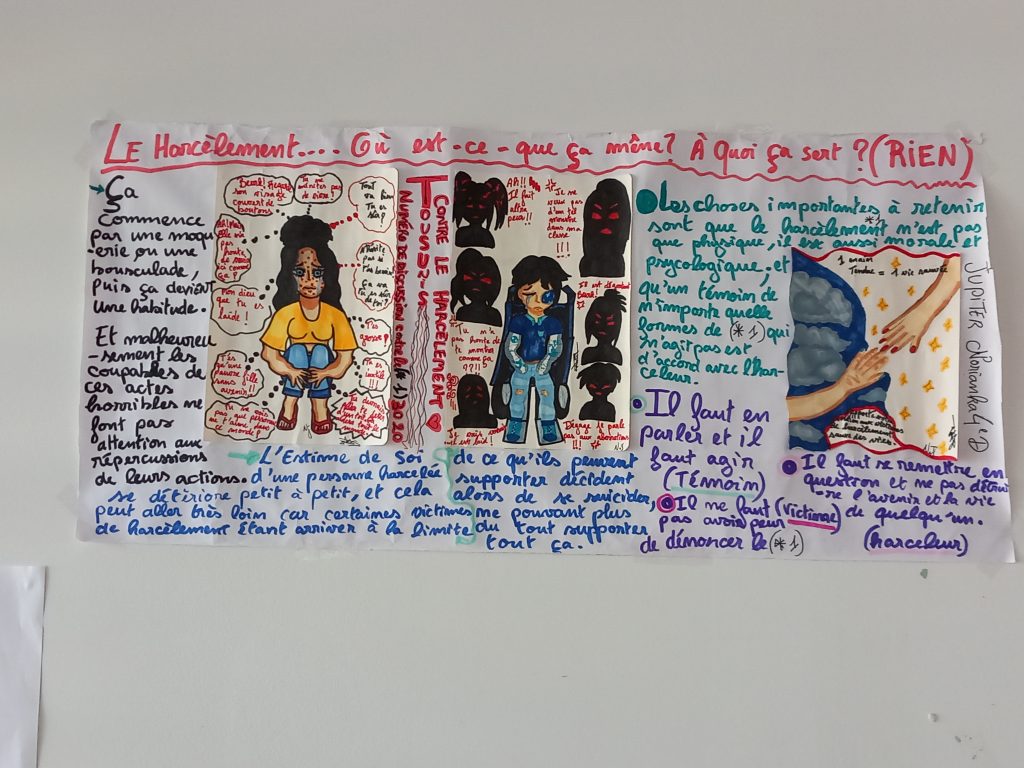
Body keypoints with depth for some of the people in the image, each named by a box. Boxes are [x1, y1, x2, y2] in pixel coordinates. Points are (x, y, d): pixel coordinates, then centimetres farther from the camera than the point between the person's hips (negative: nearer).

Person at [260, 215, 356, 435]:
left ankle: (320, 406, -13)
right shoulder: (285, 314, -10)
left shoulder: (335, 315, -10)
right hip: (294, 367, 0)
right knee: (297, 349, -24)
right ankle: (290, 403, -9)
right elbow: (270, 353, -8)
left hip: (322, 367, 0)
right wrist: (290, 370, -22)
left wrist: (326, 372, -23)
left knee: (321, 350, -25)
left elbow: (345, 356, -8)